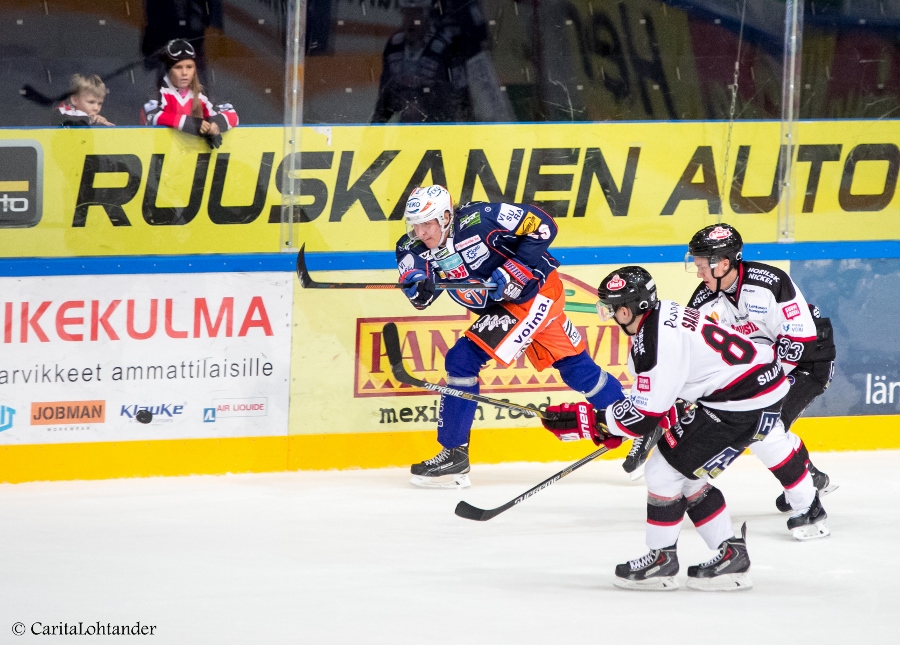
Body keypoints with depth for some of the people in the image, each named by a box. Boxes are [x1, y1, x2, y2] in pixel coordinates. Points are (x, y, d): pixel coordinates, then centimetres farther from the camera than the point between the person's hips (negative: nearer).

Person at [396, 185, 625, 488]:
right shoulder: (416, 247, -5)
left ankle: (454, 455, -11)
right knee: (578, 370, 13)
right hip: (500, 306, 8)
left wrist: (515, 269, -24)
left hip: (536, 291, -8)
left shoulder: (478, 220, -24)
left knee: (463, 359, -16)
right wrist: (420, 286, -41)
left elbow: (542, 226, -20)